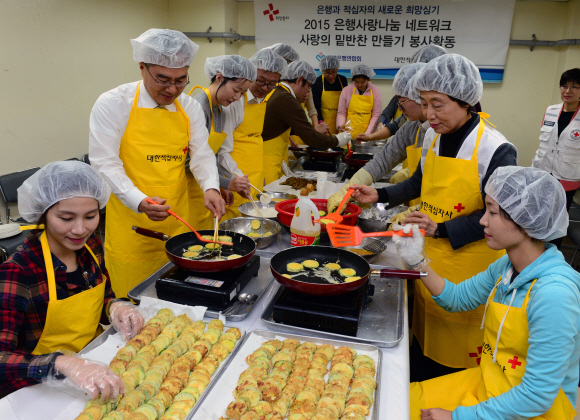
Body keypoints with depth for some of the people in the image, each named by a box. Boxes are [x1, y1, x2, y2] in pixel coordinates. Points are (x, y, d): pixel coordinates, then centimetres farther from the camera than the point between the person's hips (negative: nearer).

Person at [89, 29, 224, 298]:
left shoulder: (190, 107, 6)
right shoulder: (112, 104, -7)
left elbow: (201, 154, 7)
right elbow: (104, 163, -10)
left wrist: (210, 187, -14)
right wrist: (140, 201, -25)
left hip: (178, 223, 4)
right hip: (130, 227, -3)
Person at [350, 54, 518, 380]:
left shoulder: (496, 150, -20)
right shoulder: (433, 136, 1)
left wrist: (442, 229, -26)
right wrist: (381, 195, 7)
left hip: (470, 262, -6)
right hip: (432, 256, 6)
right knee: (426, 333, 21)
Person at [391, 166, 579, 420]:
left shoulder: (554, 293, -29)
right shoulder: (506, 267, -5)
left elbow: (537, 396, -26)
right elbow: (456, 298, 10)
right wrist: (417, 261, -5)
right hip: (487, 383, 7)